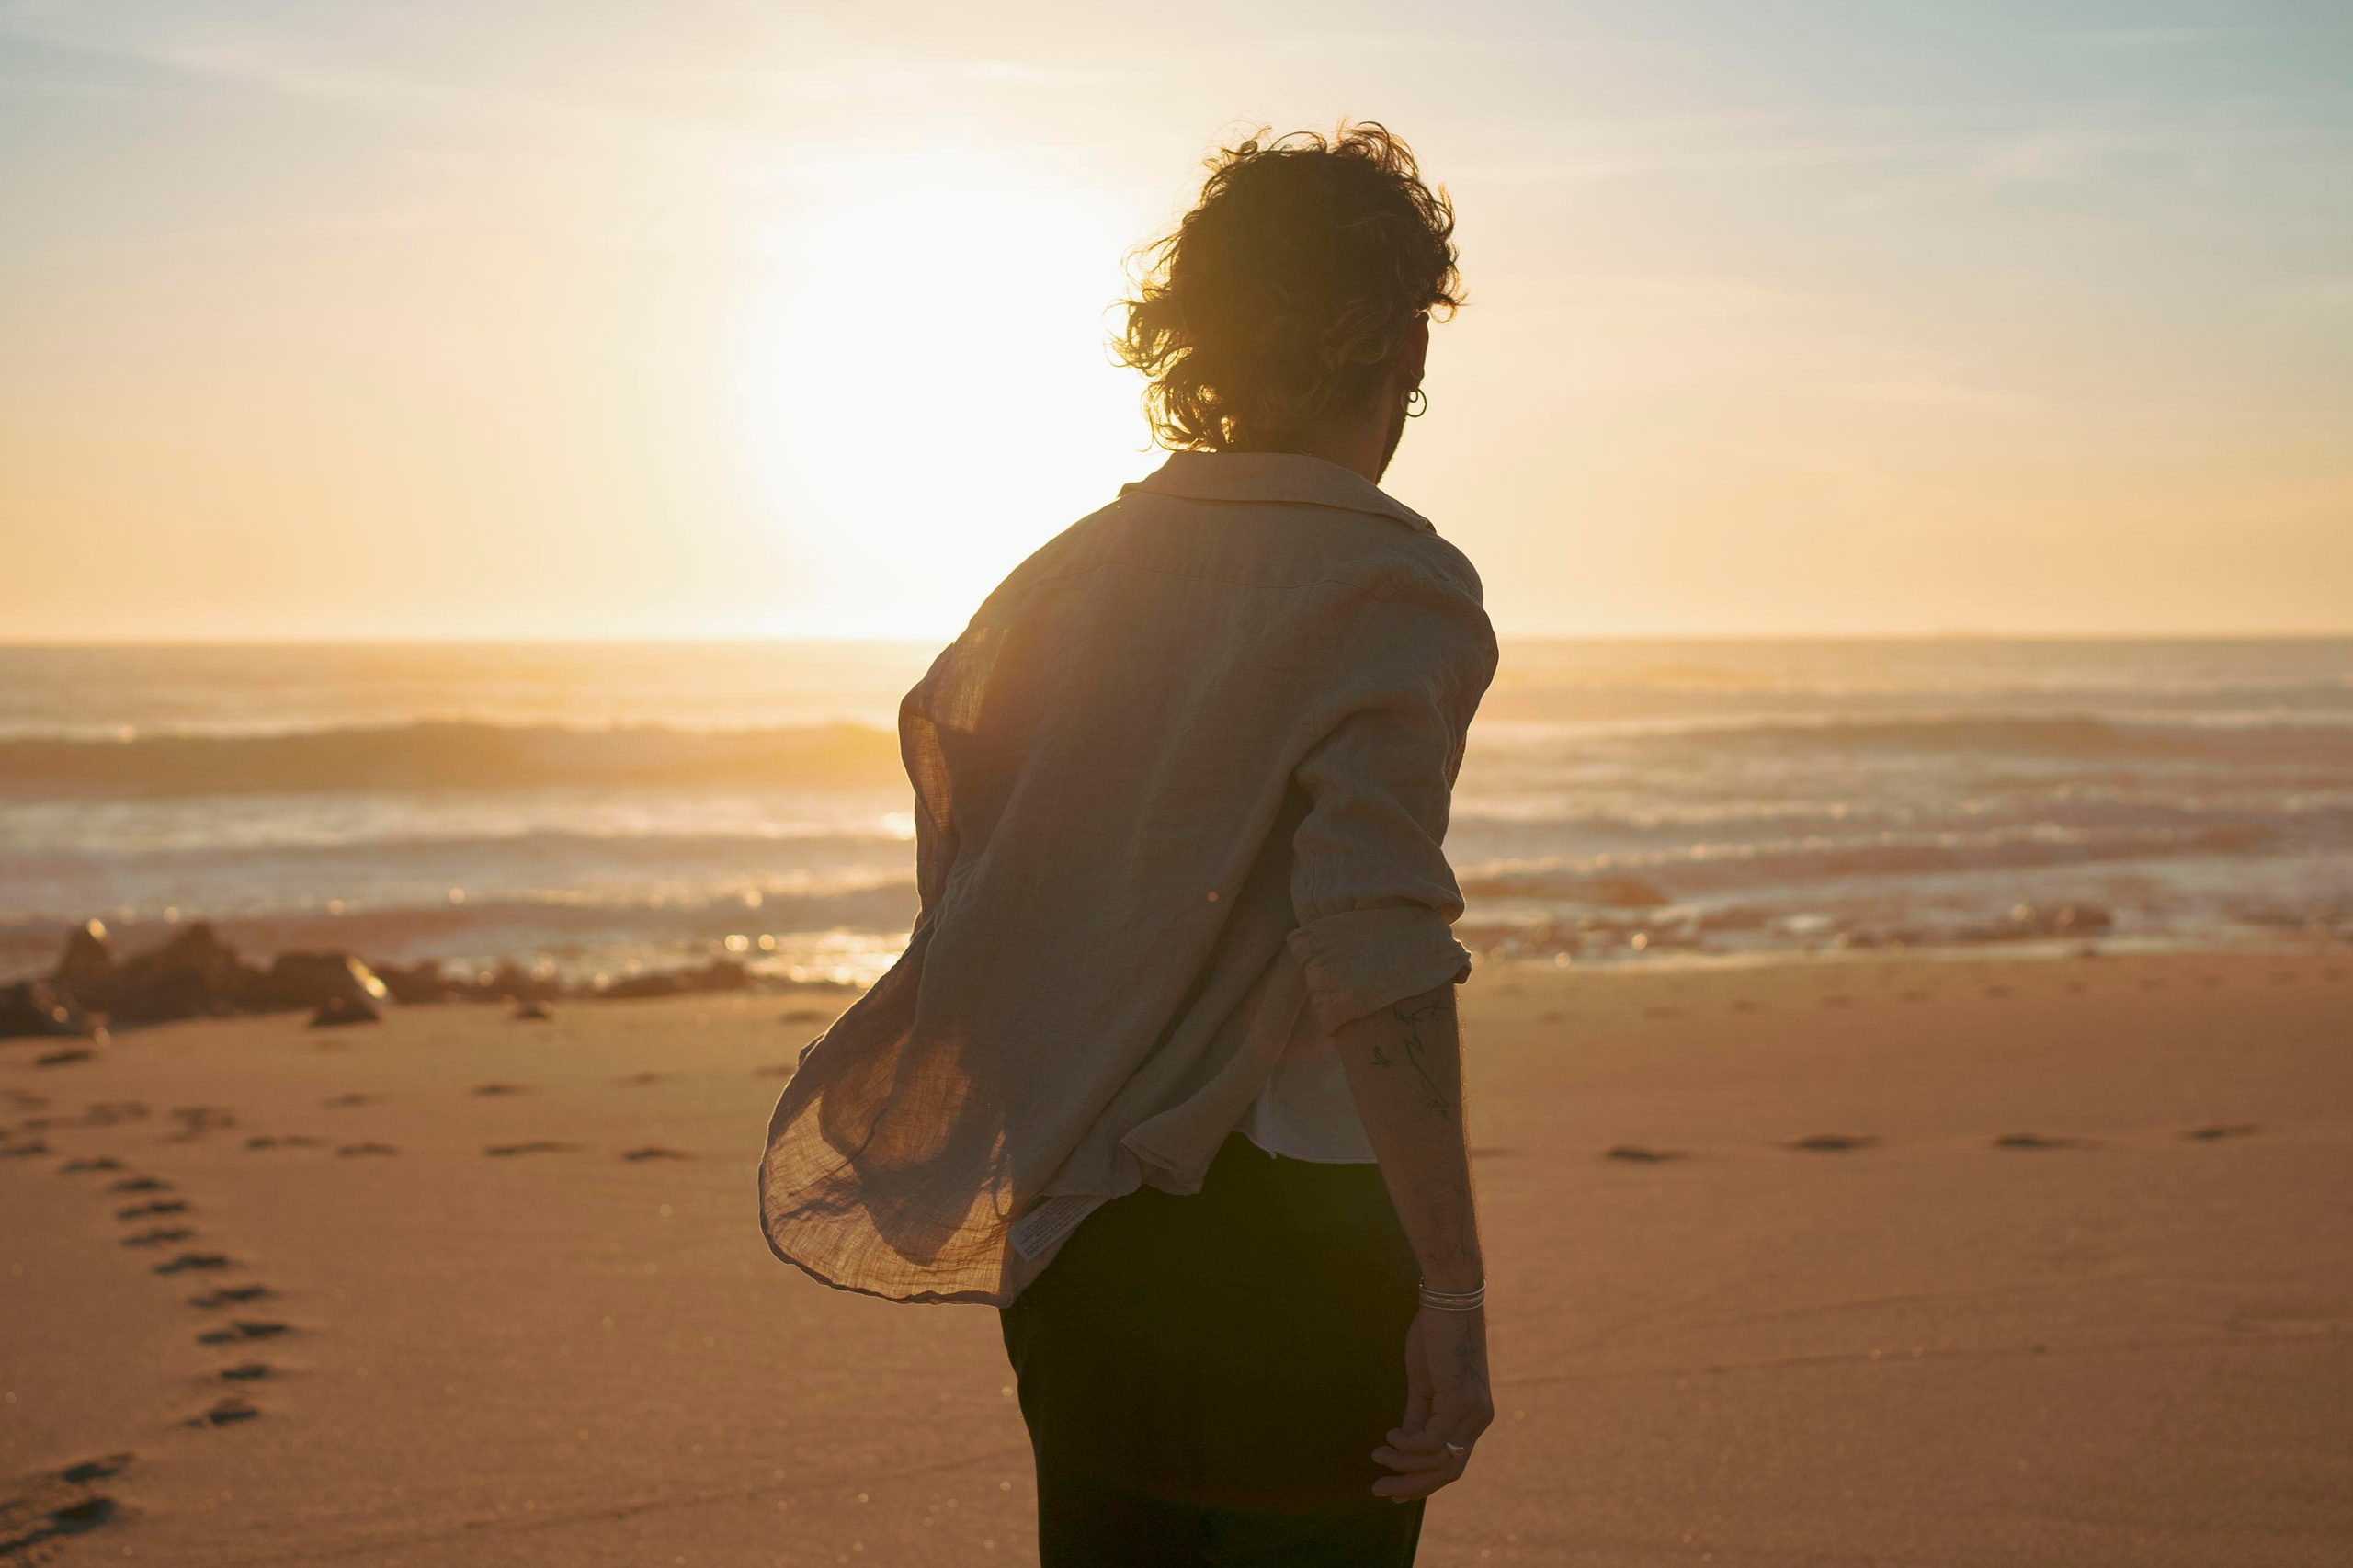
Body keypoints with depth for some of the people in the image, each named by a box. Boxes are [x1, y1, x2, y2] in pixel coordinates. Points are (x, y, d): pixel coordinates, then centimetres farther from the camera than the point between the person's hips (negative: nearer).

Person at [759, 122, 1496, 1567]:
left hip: (1067, 1234, 7)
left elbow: (943, 715, 26)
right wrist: (1454, 1294, -21)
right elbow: (1377, 944, -24)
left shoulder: (1080, 565, 9)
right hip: (1284, 1232, -7)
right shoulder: (1392, 583, -12)